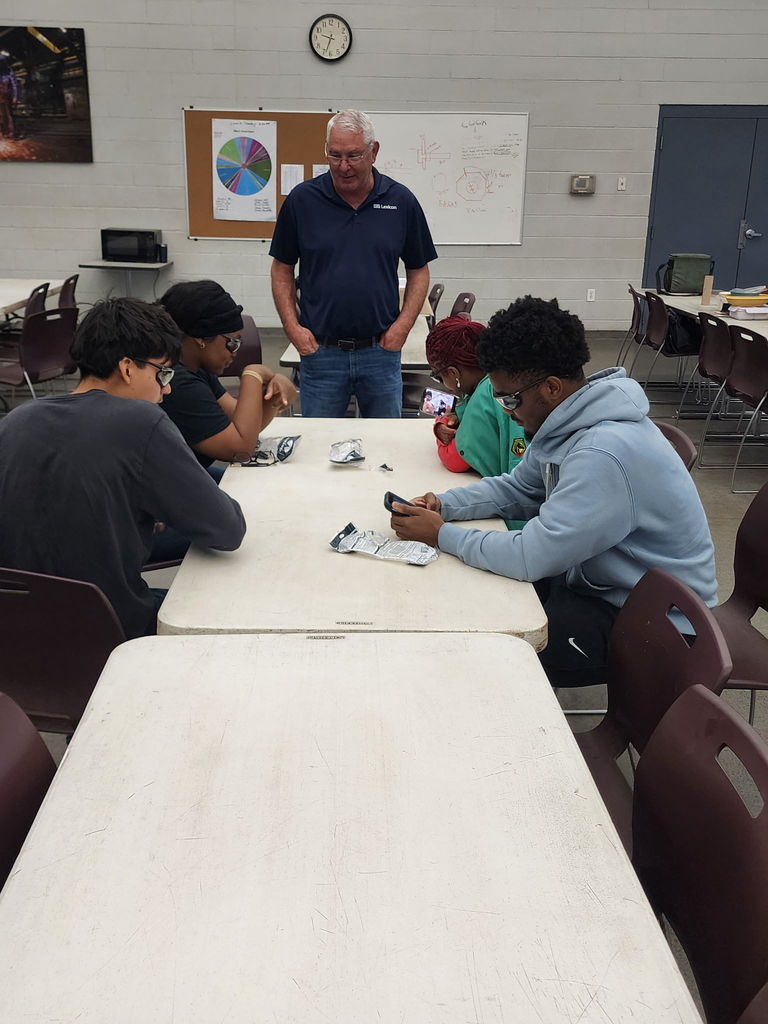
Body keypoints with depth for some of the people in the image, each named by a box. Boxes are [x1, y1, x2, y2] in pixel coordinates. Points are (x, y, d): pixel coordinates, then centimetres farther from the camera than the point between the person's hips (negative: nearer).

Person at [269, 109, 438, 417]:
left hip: (381, 350, 1)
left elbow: (418, 270, 7)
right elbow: (282, 269, 5)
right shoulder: (302, 199, -2)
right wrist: (293, 327, -5)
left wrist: (403, 325, -5)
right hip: (319, 350, 0)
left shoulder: (401, 201, 0)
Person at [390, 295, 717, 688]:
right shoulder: (565, 420, -3)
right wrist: (444, 504, -4)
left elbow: (530, 557, -30)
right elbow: (516, 488, 12)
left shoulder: (604, 453, -33)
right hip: (598, 580, 9)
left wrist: (441, 535, -18)